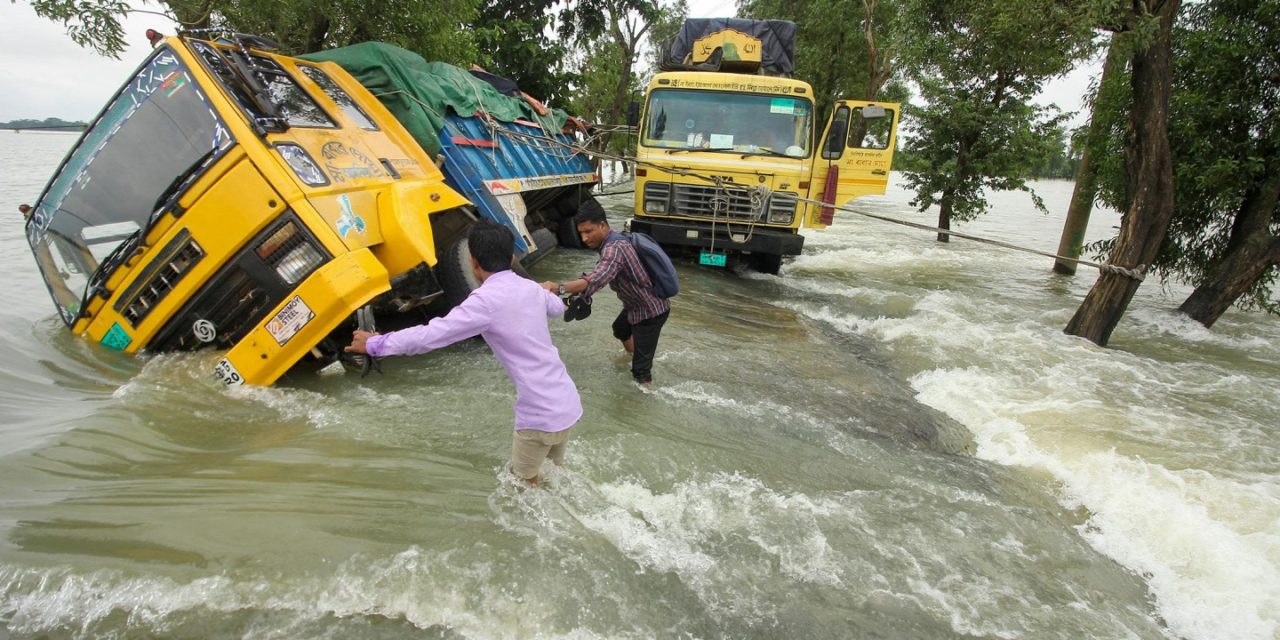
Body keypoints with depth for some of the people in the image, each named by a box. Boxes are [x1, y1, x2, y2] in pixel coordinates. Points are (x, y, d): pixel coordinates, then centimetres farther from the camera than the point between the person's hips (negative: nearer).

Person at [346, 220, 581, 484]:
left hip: (541, 413, -7)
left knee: (524, 482, 18)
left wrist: (375, 343, -2)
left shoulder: (486, 300, -16)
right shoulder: (530, 287, 6)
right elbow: (557, 307, 29)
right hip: (568, 403, 7)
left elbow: (430, 335, -17)